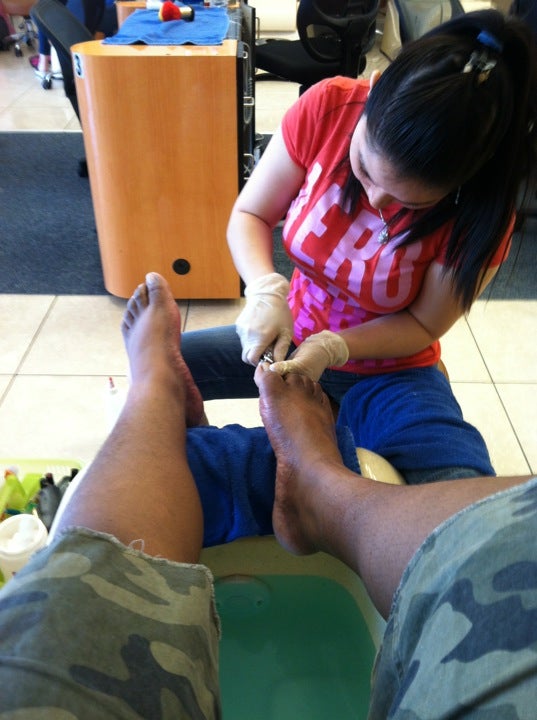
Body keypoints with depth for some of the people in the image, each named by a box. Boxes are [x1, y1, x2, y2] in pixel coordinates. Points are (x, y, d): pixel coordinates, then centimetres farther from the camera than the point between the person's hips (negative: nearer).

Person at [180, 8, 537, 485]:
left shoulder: (481, 209, -23)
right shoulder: (327, 108, -20)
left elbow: (423, 325, -12)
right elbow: (248, 215, -10)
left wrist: (332, 349, -30)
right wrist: (266, 290, -31)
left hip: (389, 373, -2)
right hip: (294, 336, 3)